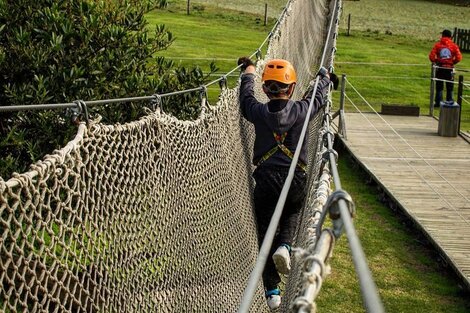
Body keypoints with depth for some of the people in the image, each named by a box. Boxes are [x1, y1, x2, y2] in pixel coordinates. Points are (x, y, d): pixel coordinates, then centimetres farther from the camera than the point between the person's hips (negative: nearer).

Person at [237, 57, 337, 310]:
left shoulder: (258, 112, -2)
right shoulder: (302, 111, -3)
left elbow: (246, 97, 21)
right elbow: (317, 95, 19)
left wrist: (248, 71, 41)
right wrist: (325, 78, 42)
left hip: (265, 181, 0)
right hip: (296, 181, 0)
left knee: (266, 235, 10)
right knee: (292, 213, 29)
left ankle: (272, 292, 11)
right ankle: (284, 246, -3)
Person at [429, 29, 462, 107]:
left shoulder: (437, 45, -4)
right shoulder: (454, 46, -2)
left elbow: (431, 56, -11)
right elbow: (458, 57, -10)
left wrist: (435, 62, 7)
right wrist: (453, 62, 7)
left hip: (440, 68, 0)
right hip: (449, 68, 0)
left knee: (439, 86, 9)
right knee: (449, 86, 12)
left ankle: (438, 102, 9)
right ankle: (449, 101, 14)